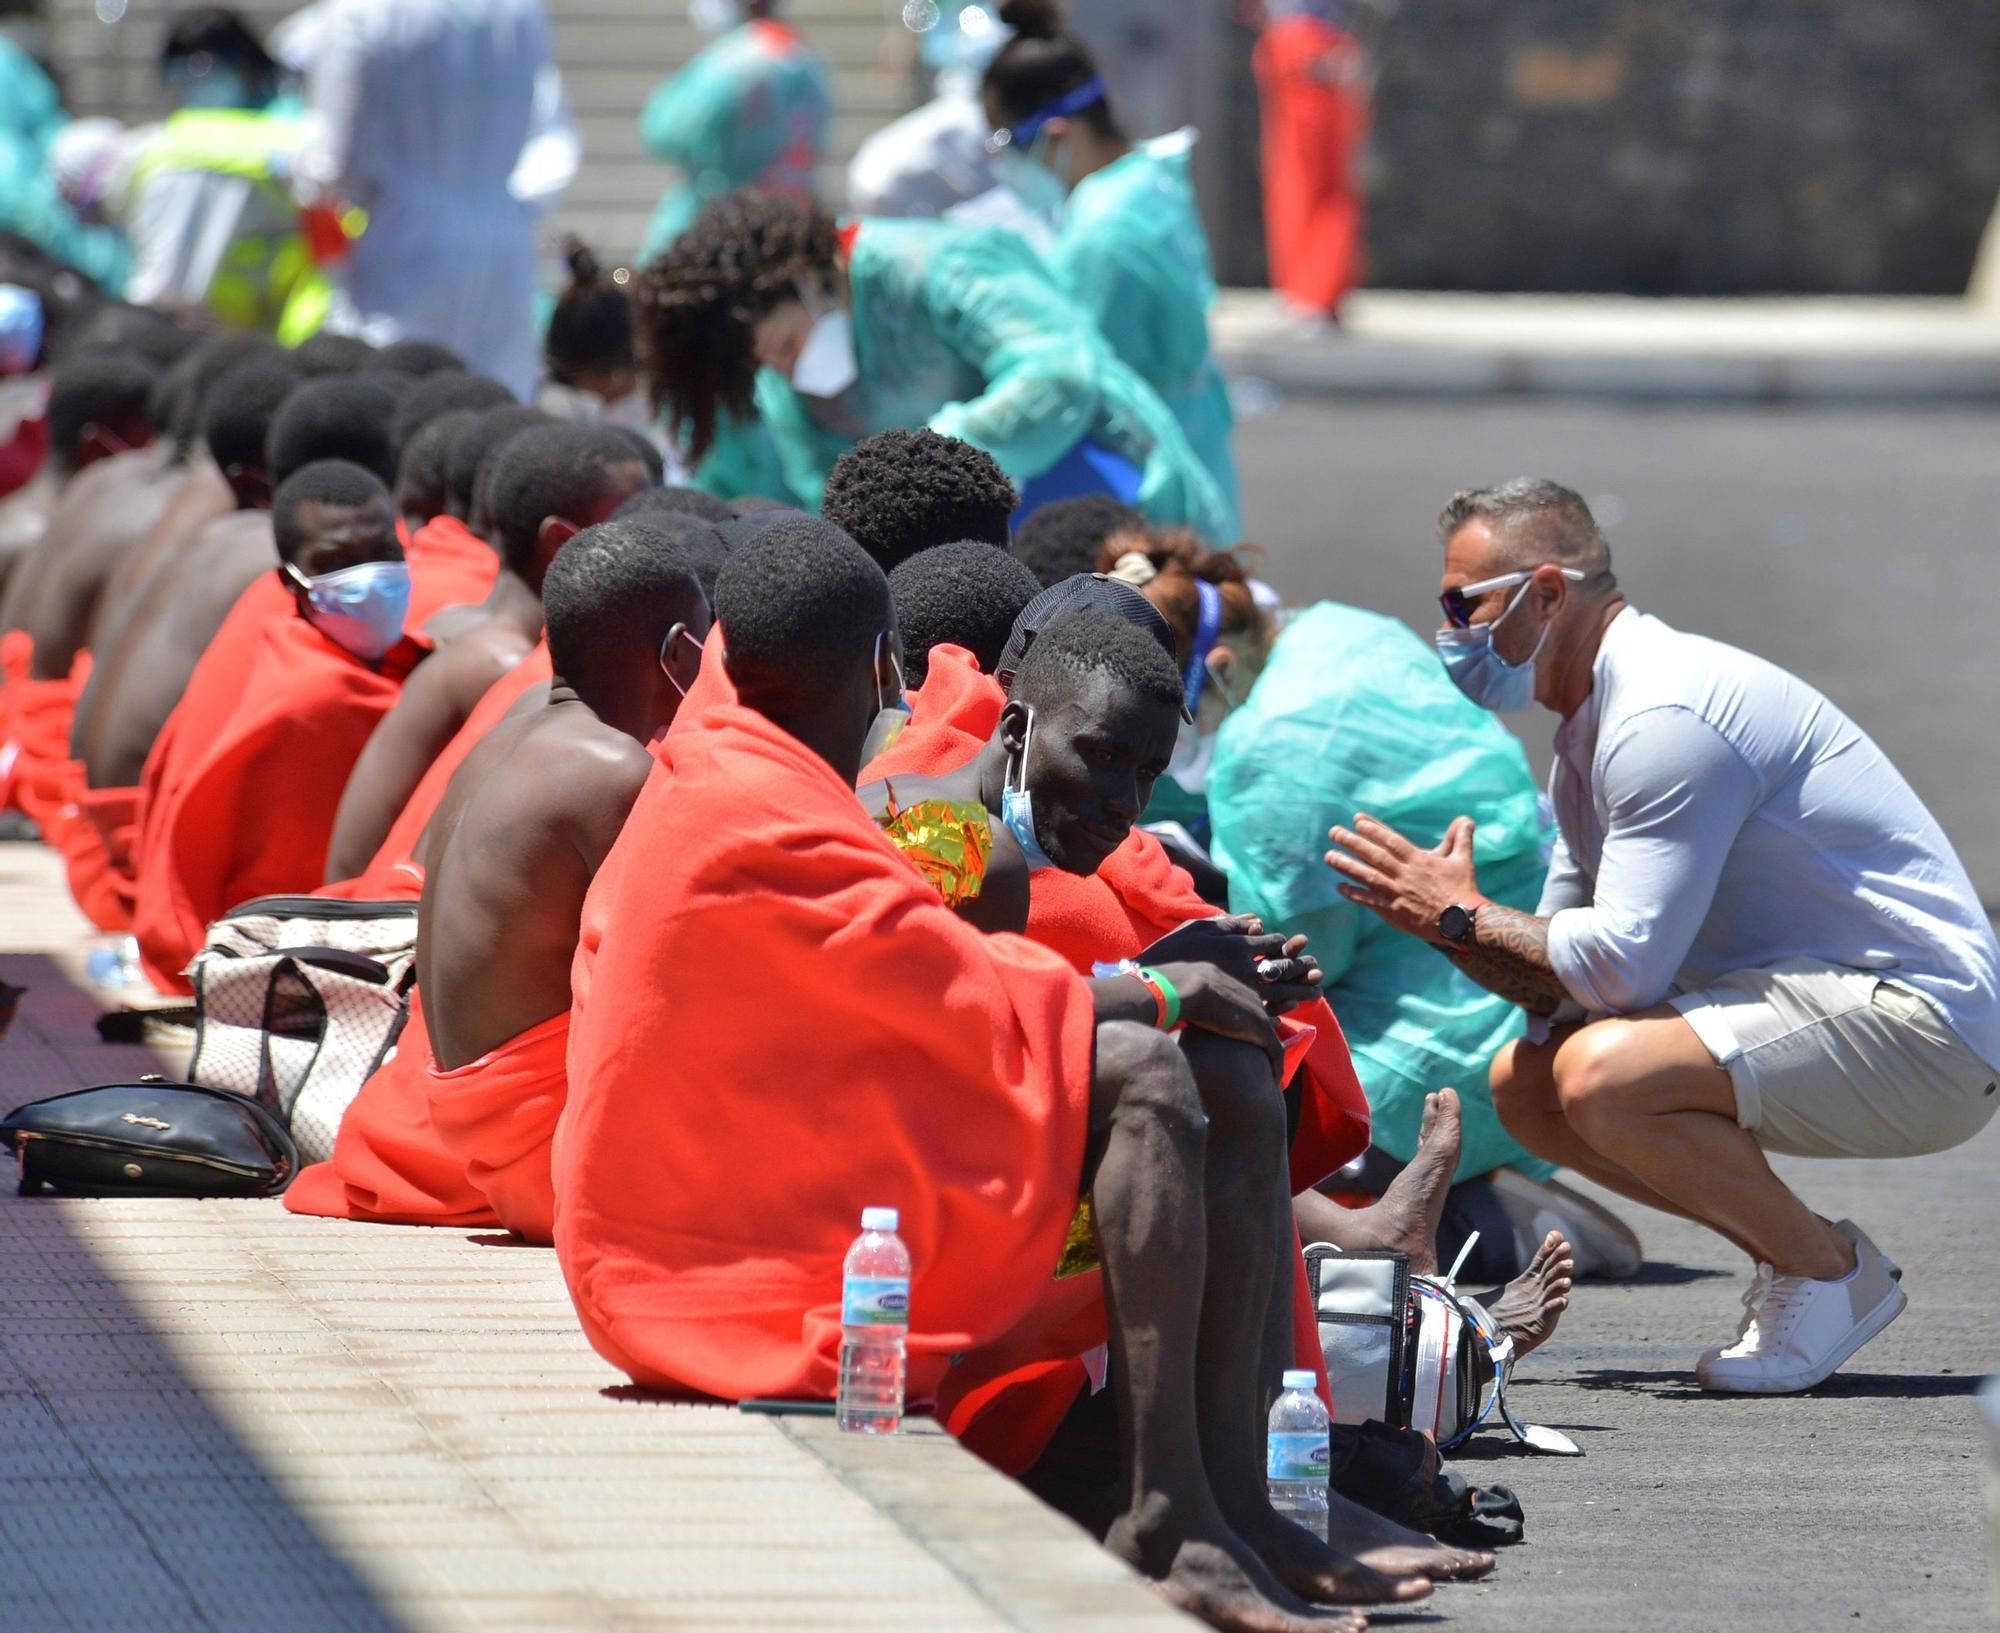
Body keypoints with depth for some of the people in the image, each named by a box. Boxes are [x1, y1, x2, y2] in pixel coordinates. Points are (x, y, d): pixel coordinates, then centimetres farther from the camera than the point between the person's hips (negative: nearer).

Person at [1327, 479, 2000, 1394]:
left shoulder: (1666, 717, -19)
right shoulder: (1591, 732, 15)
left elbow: (1623, 966, -24)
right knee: (1525, 1082, 6)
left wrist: (1465, 915, -12)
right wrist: (1441, 923, -4)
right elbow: (1559, 983, 13)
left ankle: (1828, 1274, -8)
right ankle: (1794, 1256, 9)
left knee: (1602, 1074, -29)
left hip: (1921, 1025, -10)